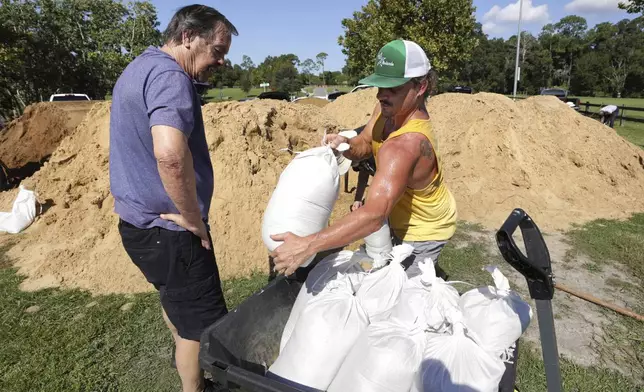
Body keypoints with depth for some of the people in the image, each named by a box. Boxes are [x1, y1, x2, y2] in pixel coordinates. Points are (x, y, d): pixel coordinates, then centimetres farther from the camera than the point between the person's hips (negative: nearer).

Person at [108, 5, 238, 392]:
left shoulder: (139, 68, 14)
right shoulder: (168, 75, -20)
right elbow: (170, 154, -38)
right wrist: (194, 220, -22)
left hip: (142, 221, 11)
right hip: (166, 229, -11)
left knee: (176, 299, 29)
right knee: (203, 323, 5)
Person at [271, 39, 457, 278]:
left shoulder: (405, 145, -42)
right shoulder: (389, 107, -14)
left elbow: (374, 215, -50)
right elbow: (364, 144, 0)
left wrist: (305, 246, -53)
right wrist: (345, 144, -26)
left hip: (423, 231, -7)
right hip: (400, 216, 8)